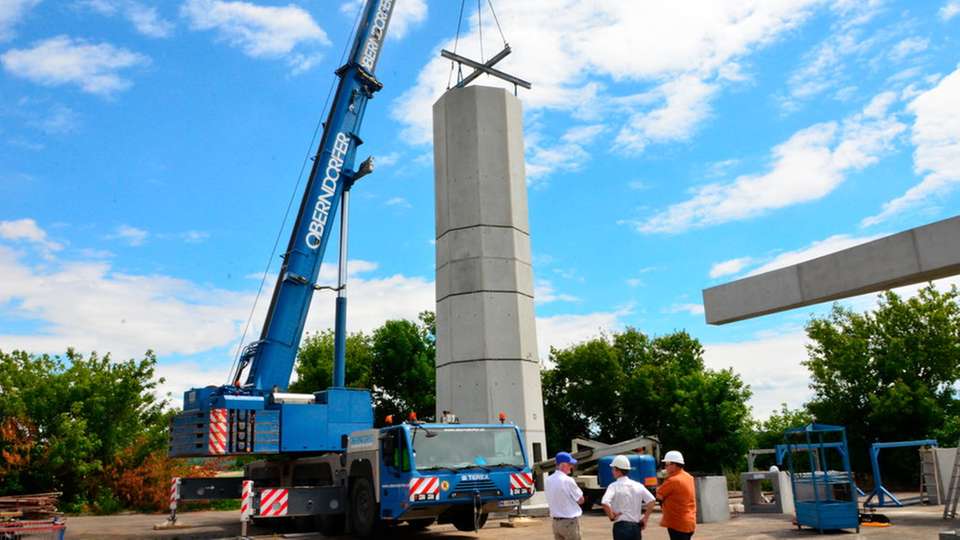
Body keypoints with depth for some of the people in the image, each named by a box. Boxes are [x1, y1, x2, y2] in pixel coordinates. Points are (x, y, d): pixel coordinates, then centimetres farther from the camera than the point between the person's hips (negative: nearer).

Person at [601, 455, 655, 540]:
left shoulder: (614, 486, -10)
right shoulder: (638, 485, 5)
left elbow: (605, 503, -26)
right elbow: (651, 500, 1)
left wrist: (611, 517, -10)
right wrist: (645, 518, 7)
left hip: (621, 526, -5)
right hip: (636, 526, 5)